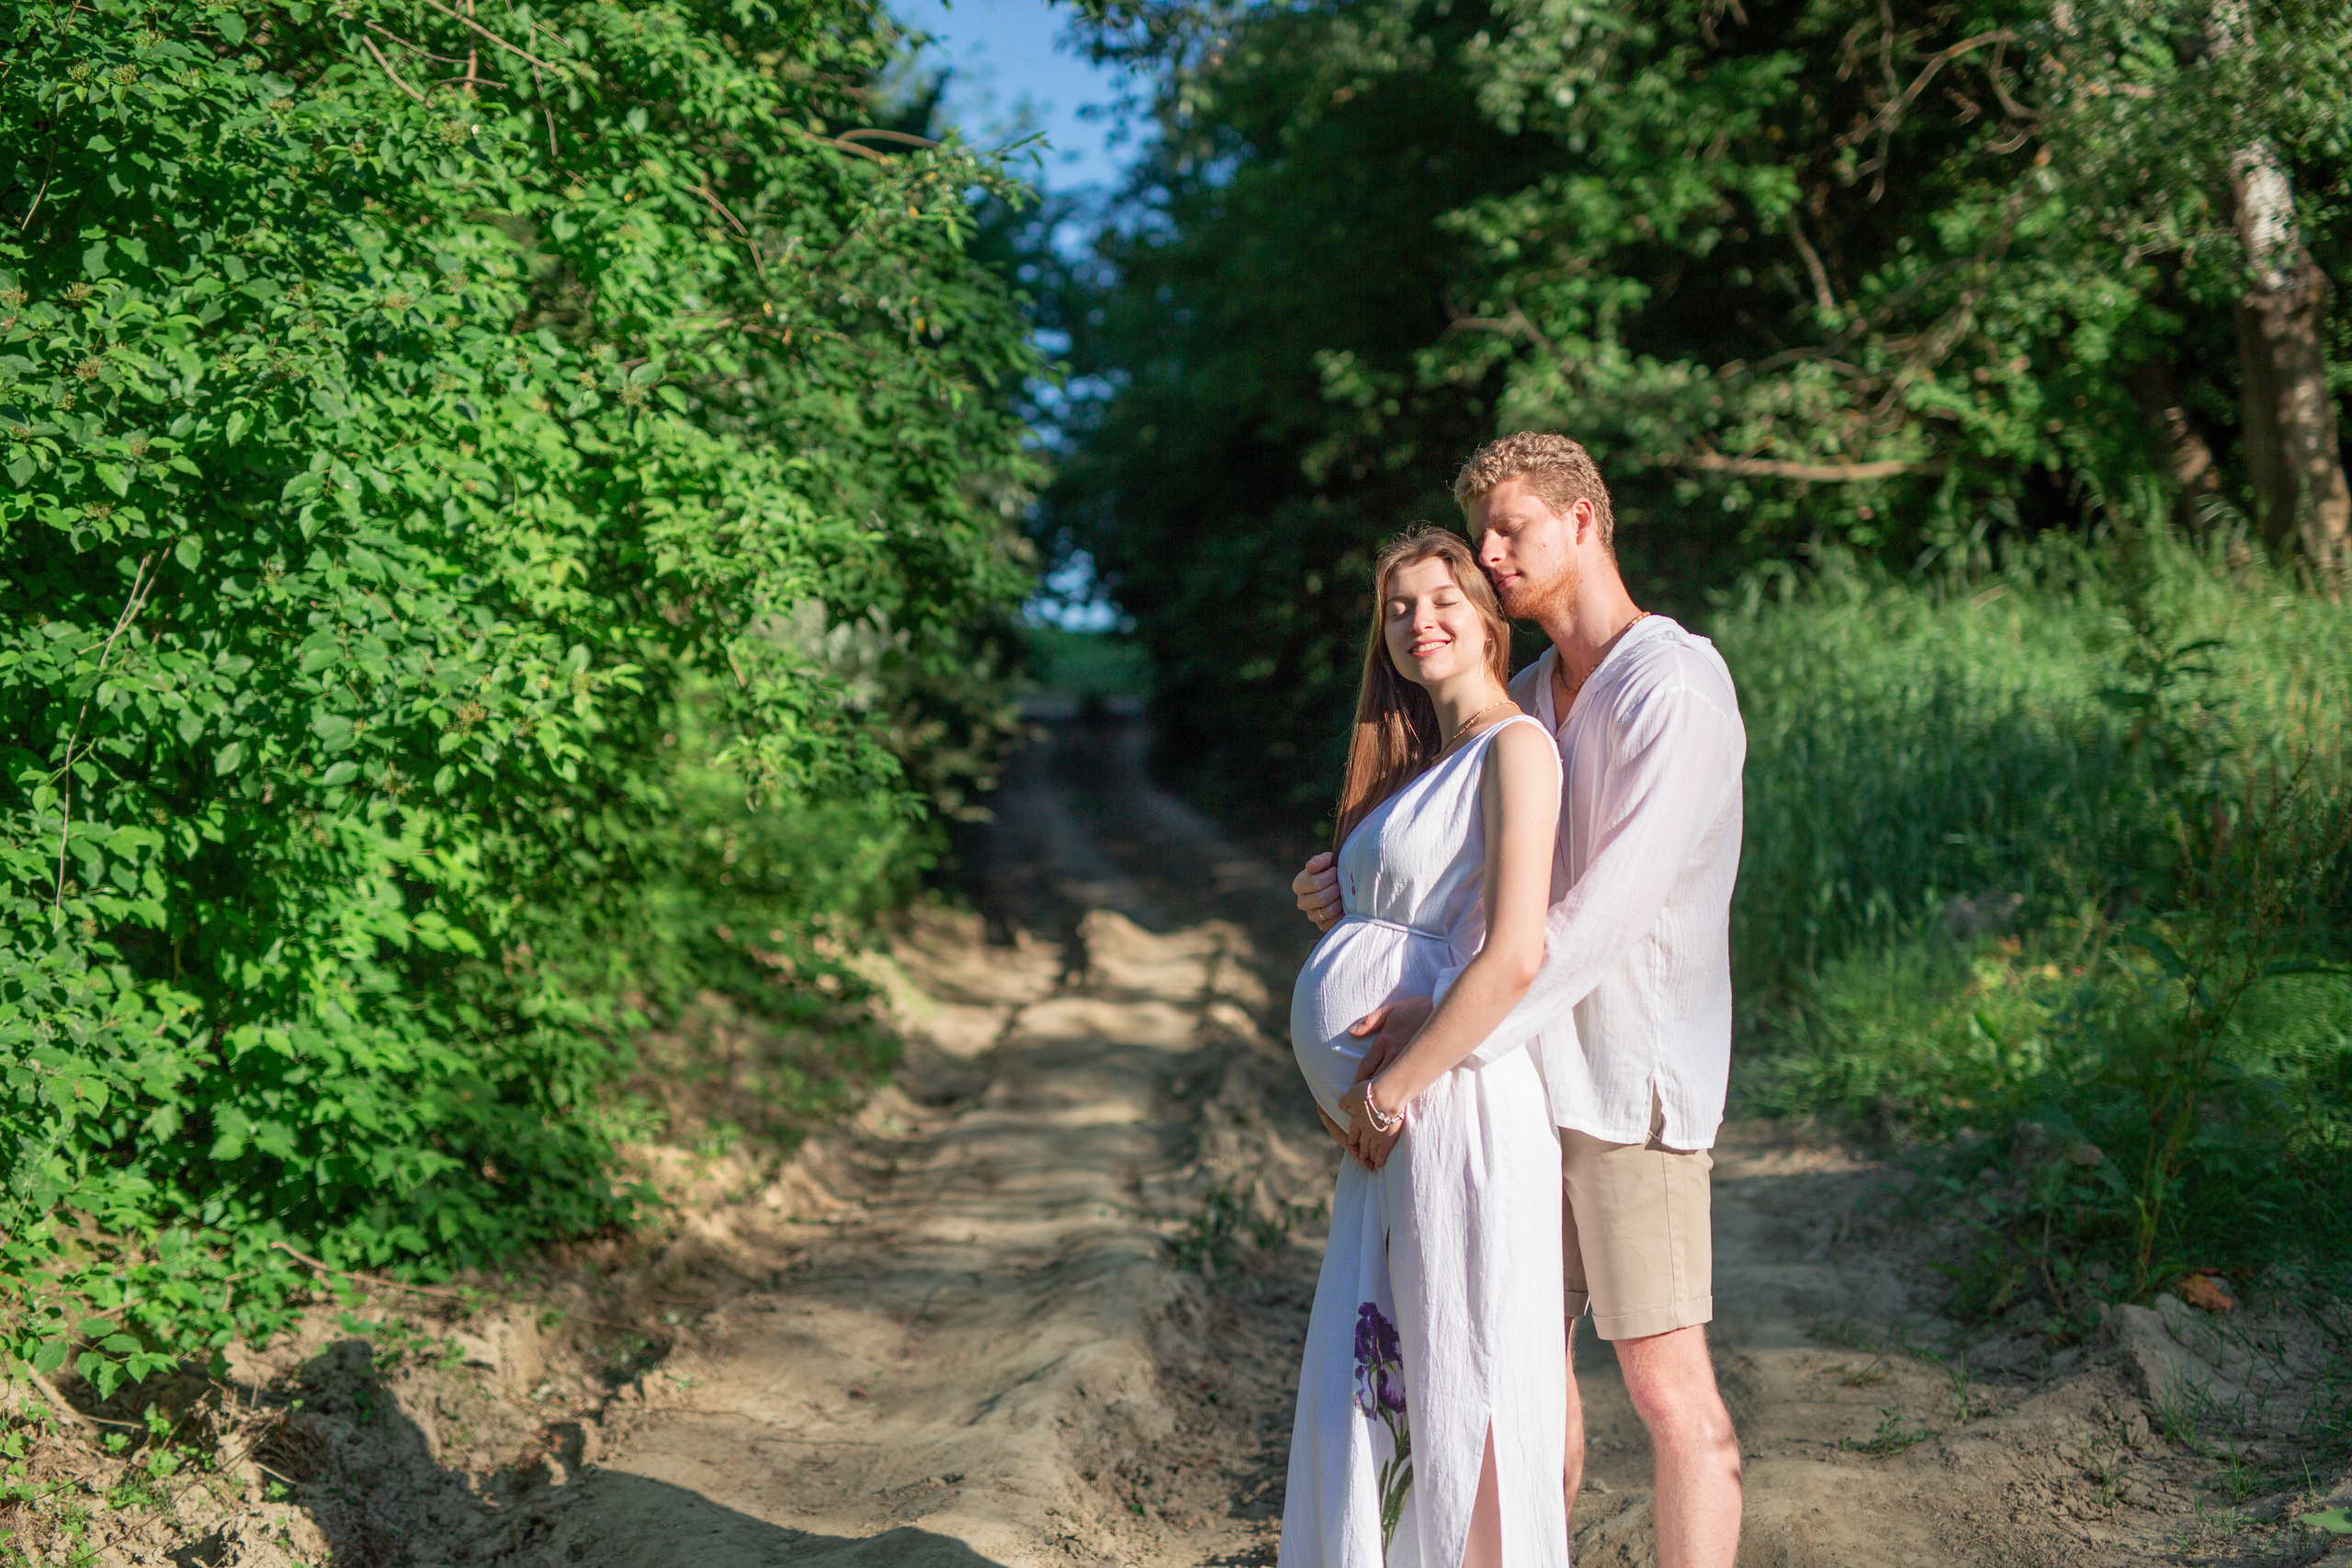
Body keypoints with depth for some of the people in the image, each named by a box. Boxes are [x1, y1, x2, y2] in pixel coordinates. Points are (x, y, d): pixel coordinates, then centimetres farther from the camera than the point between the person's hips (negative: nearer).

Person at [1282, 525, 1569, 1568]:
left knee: (1463, 1390, -1)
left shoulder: (1514, 748, -9)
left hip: (1461, 1110, -9)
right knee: (1366, 1381, 13)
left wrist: (1394, 1086, -13)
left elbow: (1515, 957, -19)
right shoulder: (1418, 766, 18)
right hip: (1395, 1123, 9)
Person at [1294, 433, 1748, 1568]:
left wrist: (1444, 1030, -24)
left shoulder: (1676, 686, -12)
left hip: (1632, 1078, -8)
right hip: (1525, 1077, 8)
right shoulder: (1525, 701, 15)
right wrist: (1356, 889, 1)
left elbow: (1610, 908, -21)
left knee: (1668, 1387, -6)